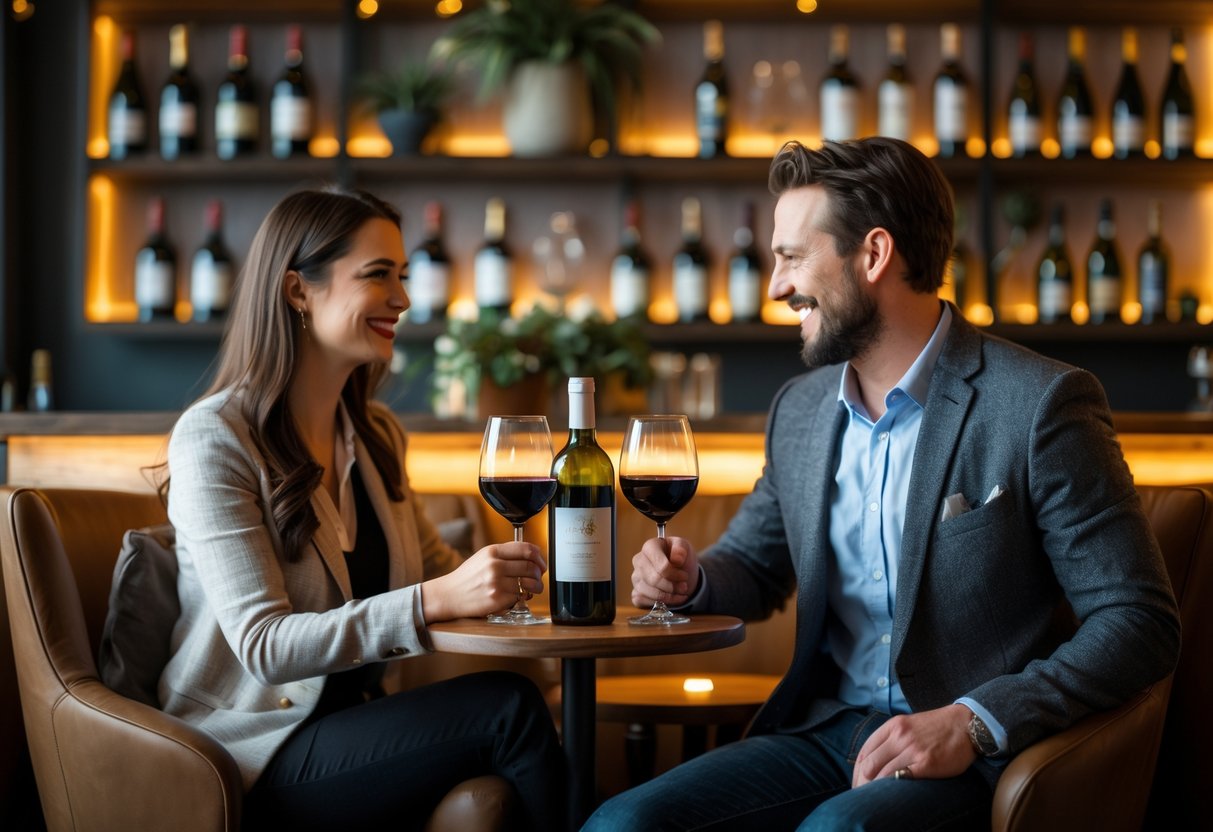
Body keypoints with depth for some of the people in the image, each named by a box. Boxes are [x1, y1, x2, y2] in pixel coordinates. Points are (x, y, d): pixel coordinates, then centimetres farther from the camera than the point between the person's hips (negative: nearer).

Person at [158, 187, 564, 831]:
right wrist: (436, 601, -32)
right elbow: (264, 645, -19)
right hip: (256, 753, -6)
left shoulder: (376, 435, 12)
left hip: (351, 722, 6)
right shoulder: (214, 439, -11)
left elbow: (435, 569, 20)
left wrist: (498, 573, -5)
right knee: (509, 709, -26)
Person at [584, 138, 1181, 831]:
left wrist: (976, 722, -22)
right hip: (823, 733, 6)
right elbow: (754, 564, 28)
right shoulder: (800, 410, 12)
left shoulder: (1040, 403, -9)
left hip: (973, 758, -6)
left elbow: (1140, 621, -11)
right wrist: (690, 578, 3)